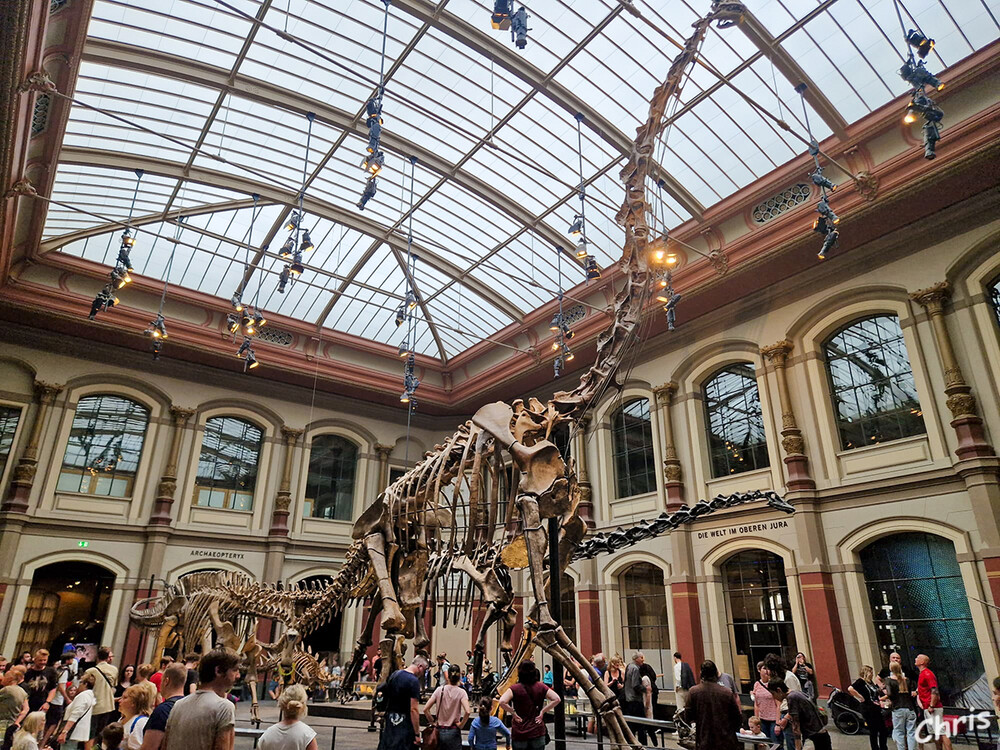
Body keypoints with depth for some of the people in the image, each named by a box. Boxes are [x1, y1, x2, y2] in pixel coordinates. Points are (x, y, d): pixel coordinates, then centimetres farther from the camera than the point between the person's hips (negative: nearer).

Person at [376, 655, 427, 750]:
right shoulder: (414, 681, -17)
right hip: (404, 723, -7)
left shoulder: (394, 674, 7)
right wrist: (417, 734, -16)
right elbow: (413, 709, -20)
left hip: (389, 719, 7)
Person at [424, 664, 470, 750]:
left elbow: (425, 709, -5)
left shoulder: (439, 690, -3)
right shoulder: (461, 692, -10)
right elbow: (467, 712, -24)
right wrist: (461, 725, -8)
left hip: (440, 731, 3)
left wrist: (433, 722, 6)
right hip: (453, 732, -3)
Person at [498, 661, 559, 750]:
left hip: (519, 733, -2)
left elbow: (502, 702, -25)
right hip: (538, 732, 2)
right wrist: (543, 711, -3)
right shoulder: (541, 687, -3)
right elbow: (557, 699, -8)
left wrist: (513, 712, -10)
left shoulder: (515, 688, -11)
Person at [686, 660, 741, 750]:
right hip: (726, 742, 1)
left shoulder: (693, 691, -9)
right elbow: (738, 717, 0)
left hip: (704, 743, -1)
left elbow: (689, 715, -3)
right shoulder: (727, 692, -8)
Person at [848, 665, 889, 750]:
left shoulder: (871, 681, 12)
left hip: (877, 710, 9)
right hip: (869, 710, -9)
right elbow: (850, 689, -31)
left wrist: (880, 700, 12)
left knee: (884, 730, 15)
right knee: (873, 732, 1)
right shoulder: (860, 681, -15)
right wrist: (861, 698, -23)